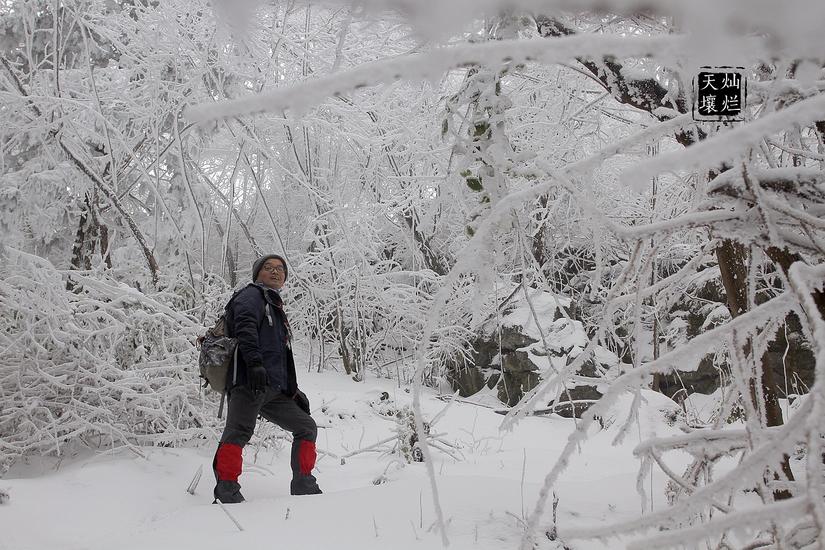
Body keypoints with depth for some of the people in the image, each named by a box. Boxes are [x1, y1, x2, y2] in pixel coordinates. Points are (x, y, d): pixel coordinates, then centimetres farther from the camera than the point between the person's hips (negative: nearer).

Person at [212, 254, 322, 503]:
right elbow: (245, 327, -13)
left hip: (274, 391, 9)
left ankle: (303, 486, 14)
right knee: (240, 430, -25)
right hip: (249, 382, -9)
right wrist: (254, 362, -29)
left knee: (306, 426, 12)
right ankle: (227, 490, -36)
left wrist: (293, 391, 29)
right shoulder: (252, 295, 9)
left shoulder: (276, 309, 35)